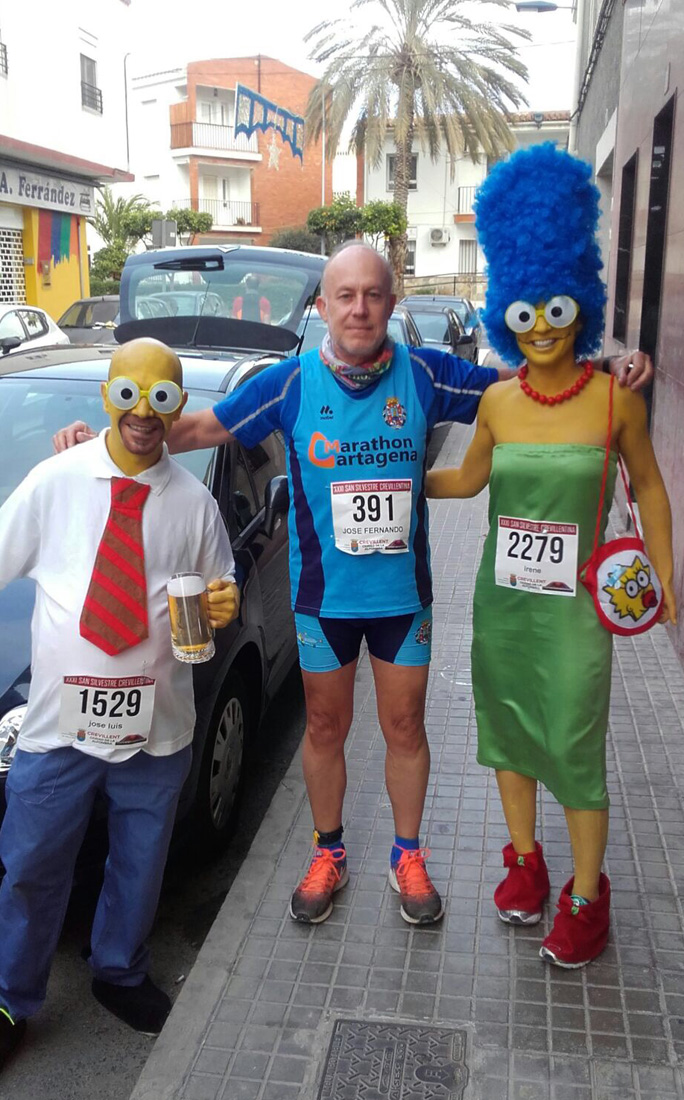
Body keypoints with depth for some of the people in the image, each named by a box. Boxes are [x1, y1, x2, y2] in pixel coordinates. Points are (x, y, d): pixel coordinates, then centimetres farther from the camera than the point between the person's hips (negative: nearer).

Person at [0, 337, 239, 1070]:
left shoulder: (192, 501, 2)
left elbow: (219, 600, 10)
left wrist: (224, 607, -12)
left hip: (157, 724, 2)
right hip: (59, 717, -1)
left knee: (139, 864, 19)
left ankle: (119, 975, 45)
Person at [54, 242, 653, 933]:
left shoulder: (424, 375, -8)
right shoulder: (292, 382, -9)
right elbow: (199, 427, -3)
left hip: (403, 592, 1)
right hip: (323, 594, 0)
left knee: (404, 727, 13)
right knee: (325, 727, 14)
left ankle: (408, 857, 35)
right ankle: (328, 855, 36)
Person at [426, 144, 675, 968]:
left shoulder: (615, 397, -8)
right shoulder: (498, 401, 0)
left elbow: (648, 486, 3)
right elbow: (468, 479, 15)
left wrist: (662, 576, 2)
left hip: (575, 606, -4)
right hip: (500, 598, 4)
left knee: (575, 748, 0)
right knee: (508, 729, 15)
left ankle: (585, 897, 21)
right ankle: (524, 859, 37)